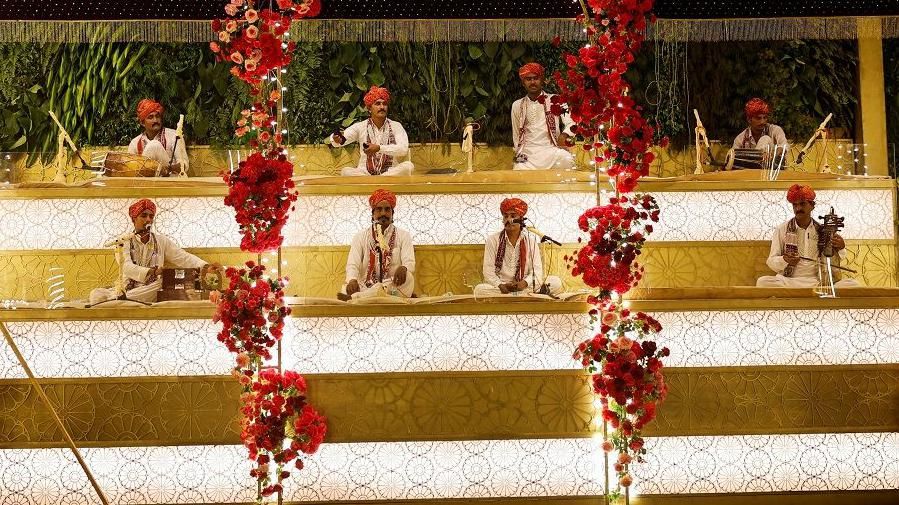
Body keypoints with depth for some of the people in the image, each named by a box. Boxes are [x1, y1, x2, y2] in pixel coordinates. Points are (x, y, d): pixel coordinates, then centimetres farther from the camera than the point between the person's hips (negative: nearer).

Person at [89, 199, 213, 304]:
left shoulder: (161, 240, 13)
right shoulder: (124, 242, 4)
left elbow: (183, 257, 6)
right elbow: (127, 267, -13)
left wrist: (205, 266, -14)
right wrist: (152, 272, -31)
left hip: (152, 292, 3)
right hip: (128, 288, -3)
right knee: (97, 294, -29)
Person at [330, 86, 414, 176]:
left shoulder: (396, 126, 3)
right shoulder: (360, 127, 5)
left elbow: (404, 149, -12)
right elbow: (344, 138, -9)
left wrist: (379, 148, -23)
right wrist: (337, 140, -34)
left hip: (391, 172, 0)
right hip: (364, 173, 0)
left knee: (408, 166, -30)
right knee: (346, 171, -29)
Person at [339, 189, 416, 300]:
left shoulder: (403, 236, 11)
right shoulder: (360, 236, 12)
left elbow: (409, 262, -2)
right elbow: (353, 264, 2)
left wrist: (403, 268, -29)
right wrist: (352, 280, -24)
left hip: (394, 285, 1)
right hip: (366, 287, -1)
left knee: (407, 277, -34)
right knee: (346, 289, -32)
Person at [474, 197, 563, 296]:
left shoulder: (531, 240, 6)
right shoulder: (492, 240, 4)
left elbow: (537, 271, 1)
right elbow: (488, 271, -1)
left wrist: (525, 283, -19)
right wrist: (500, 285, -19)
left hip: (525, 287, 0)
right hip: (500, 287, 0)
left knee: (556, 282, -20)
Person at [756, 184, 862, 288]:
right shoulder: (781, 230, 7)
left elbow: (831, 264, 10)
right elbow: (771, 262, 4)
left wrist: (839, 249, -9)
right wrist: (784, 260, -17)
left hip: (817, 282, 2)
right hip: (788, 281, -2)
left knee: (853, 284, -22)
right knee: (763, 282, -33)